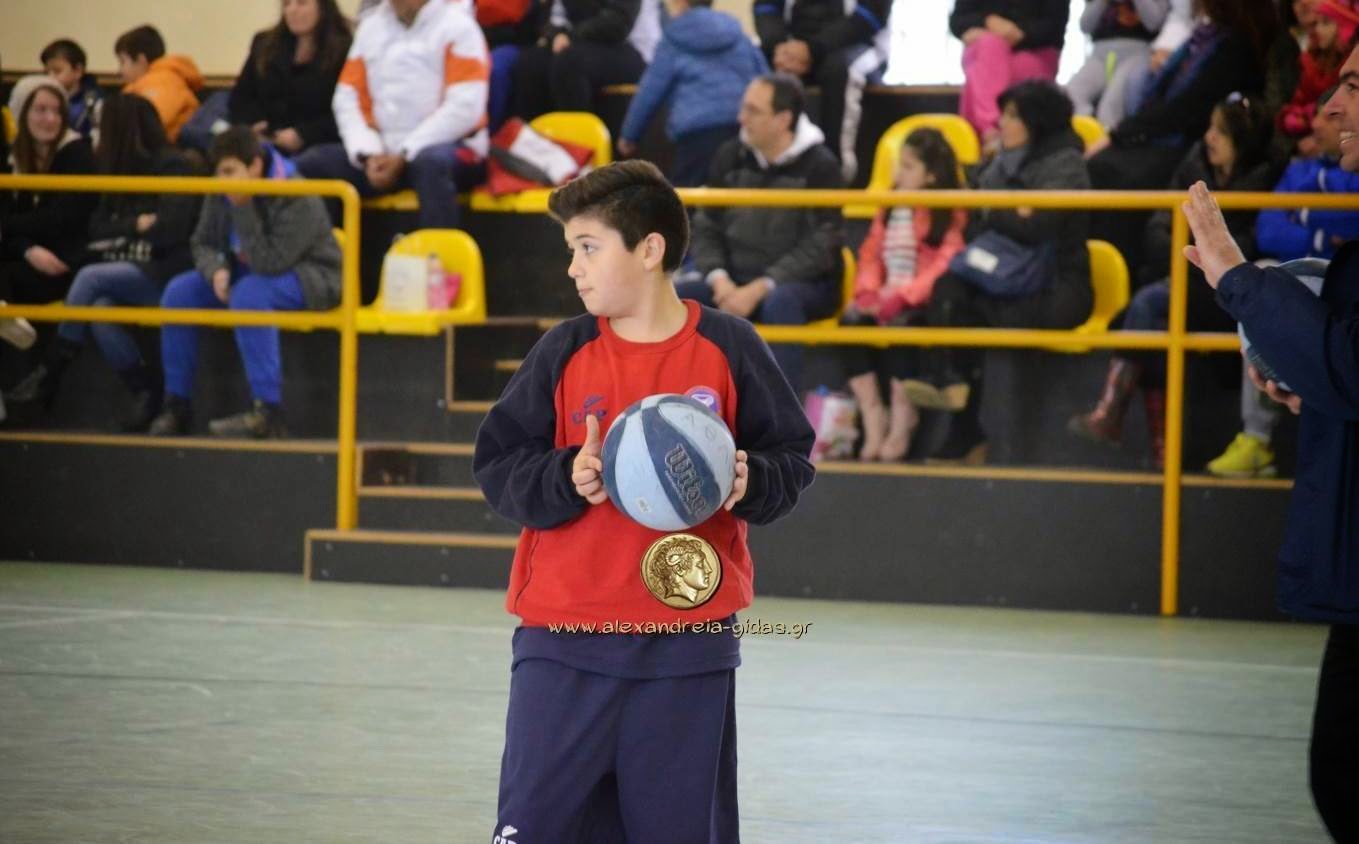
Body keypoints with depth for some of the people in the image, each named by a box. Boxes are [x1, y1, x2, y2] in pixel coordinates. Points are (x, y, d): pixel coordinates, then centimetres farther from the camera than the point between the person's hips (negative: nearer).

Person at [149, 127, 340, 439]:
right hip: (247, 273, 7)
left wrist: (243, 208, -34)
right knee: (179, 291, -12)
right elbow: (203, 243, 4)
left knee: (248, 293, -38)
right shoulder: (220, 193, -6)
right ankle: (176, 405, -5)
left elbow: (269, 262, -31)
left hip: (312, 280, -7)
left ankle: (268, 411, -37)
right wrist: (217, 271, -19)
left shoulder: (298, 200, -26)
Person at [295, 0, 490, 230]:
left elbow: (465, 108, -13)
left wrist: (405, 156, -15)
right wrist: (369, 154, -8)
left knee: (429, 162, -39)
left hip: (451, 146, -5)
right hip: (384, 151, 5)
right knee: (307, 165, -14)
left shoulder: (456, 25, -3)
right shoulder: (370, 26, 13)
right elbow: (348, 100, 10)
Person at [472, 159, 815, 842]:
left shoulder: (728, 349, 0)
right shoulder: (564, 353, 1)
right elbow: (496, 465, 2)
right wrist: (566, 479, -15)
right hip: (565, 639, 0)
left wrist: (749, 483, -14)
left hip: (690, 642, 0)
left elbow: (792, 459, 6)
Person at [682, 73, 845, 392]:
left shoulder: (819, 166, -8)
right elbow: (705, 229, 8)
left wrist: (759, 289, -21)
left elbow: (821, 246, -13)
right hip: (735, 280, 5)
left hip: (805, 285, -5)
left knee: (779, 303, -39)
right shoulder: (730, 157, 5)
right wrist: (719, 280, -13)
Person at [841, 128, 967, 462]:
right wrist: (868, 291, -6)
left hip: (922, 301, -6)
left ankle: (902, 419, -23)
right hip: (886, 299, 6)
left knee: (898, 324, -35)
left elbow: (945, 266, -15)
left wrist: (903, 296, -23)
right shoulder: (889, 209, 17)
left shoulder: (950, 214, -4)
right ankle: (872, 414, -21)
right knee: (852, 320, -23)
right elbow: (871, 254, 14)